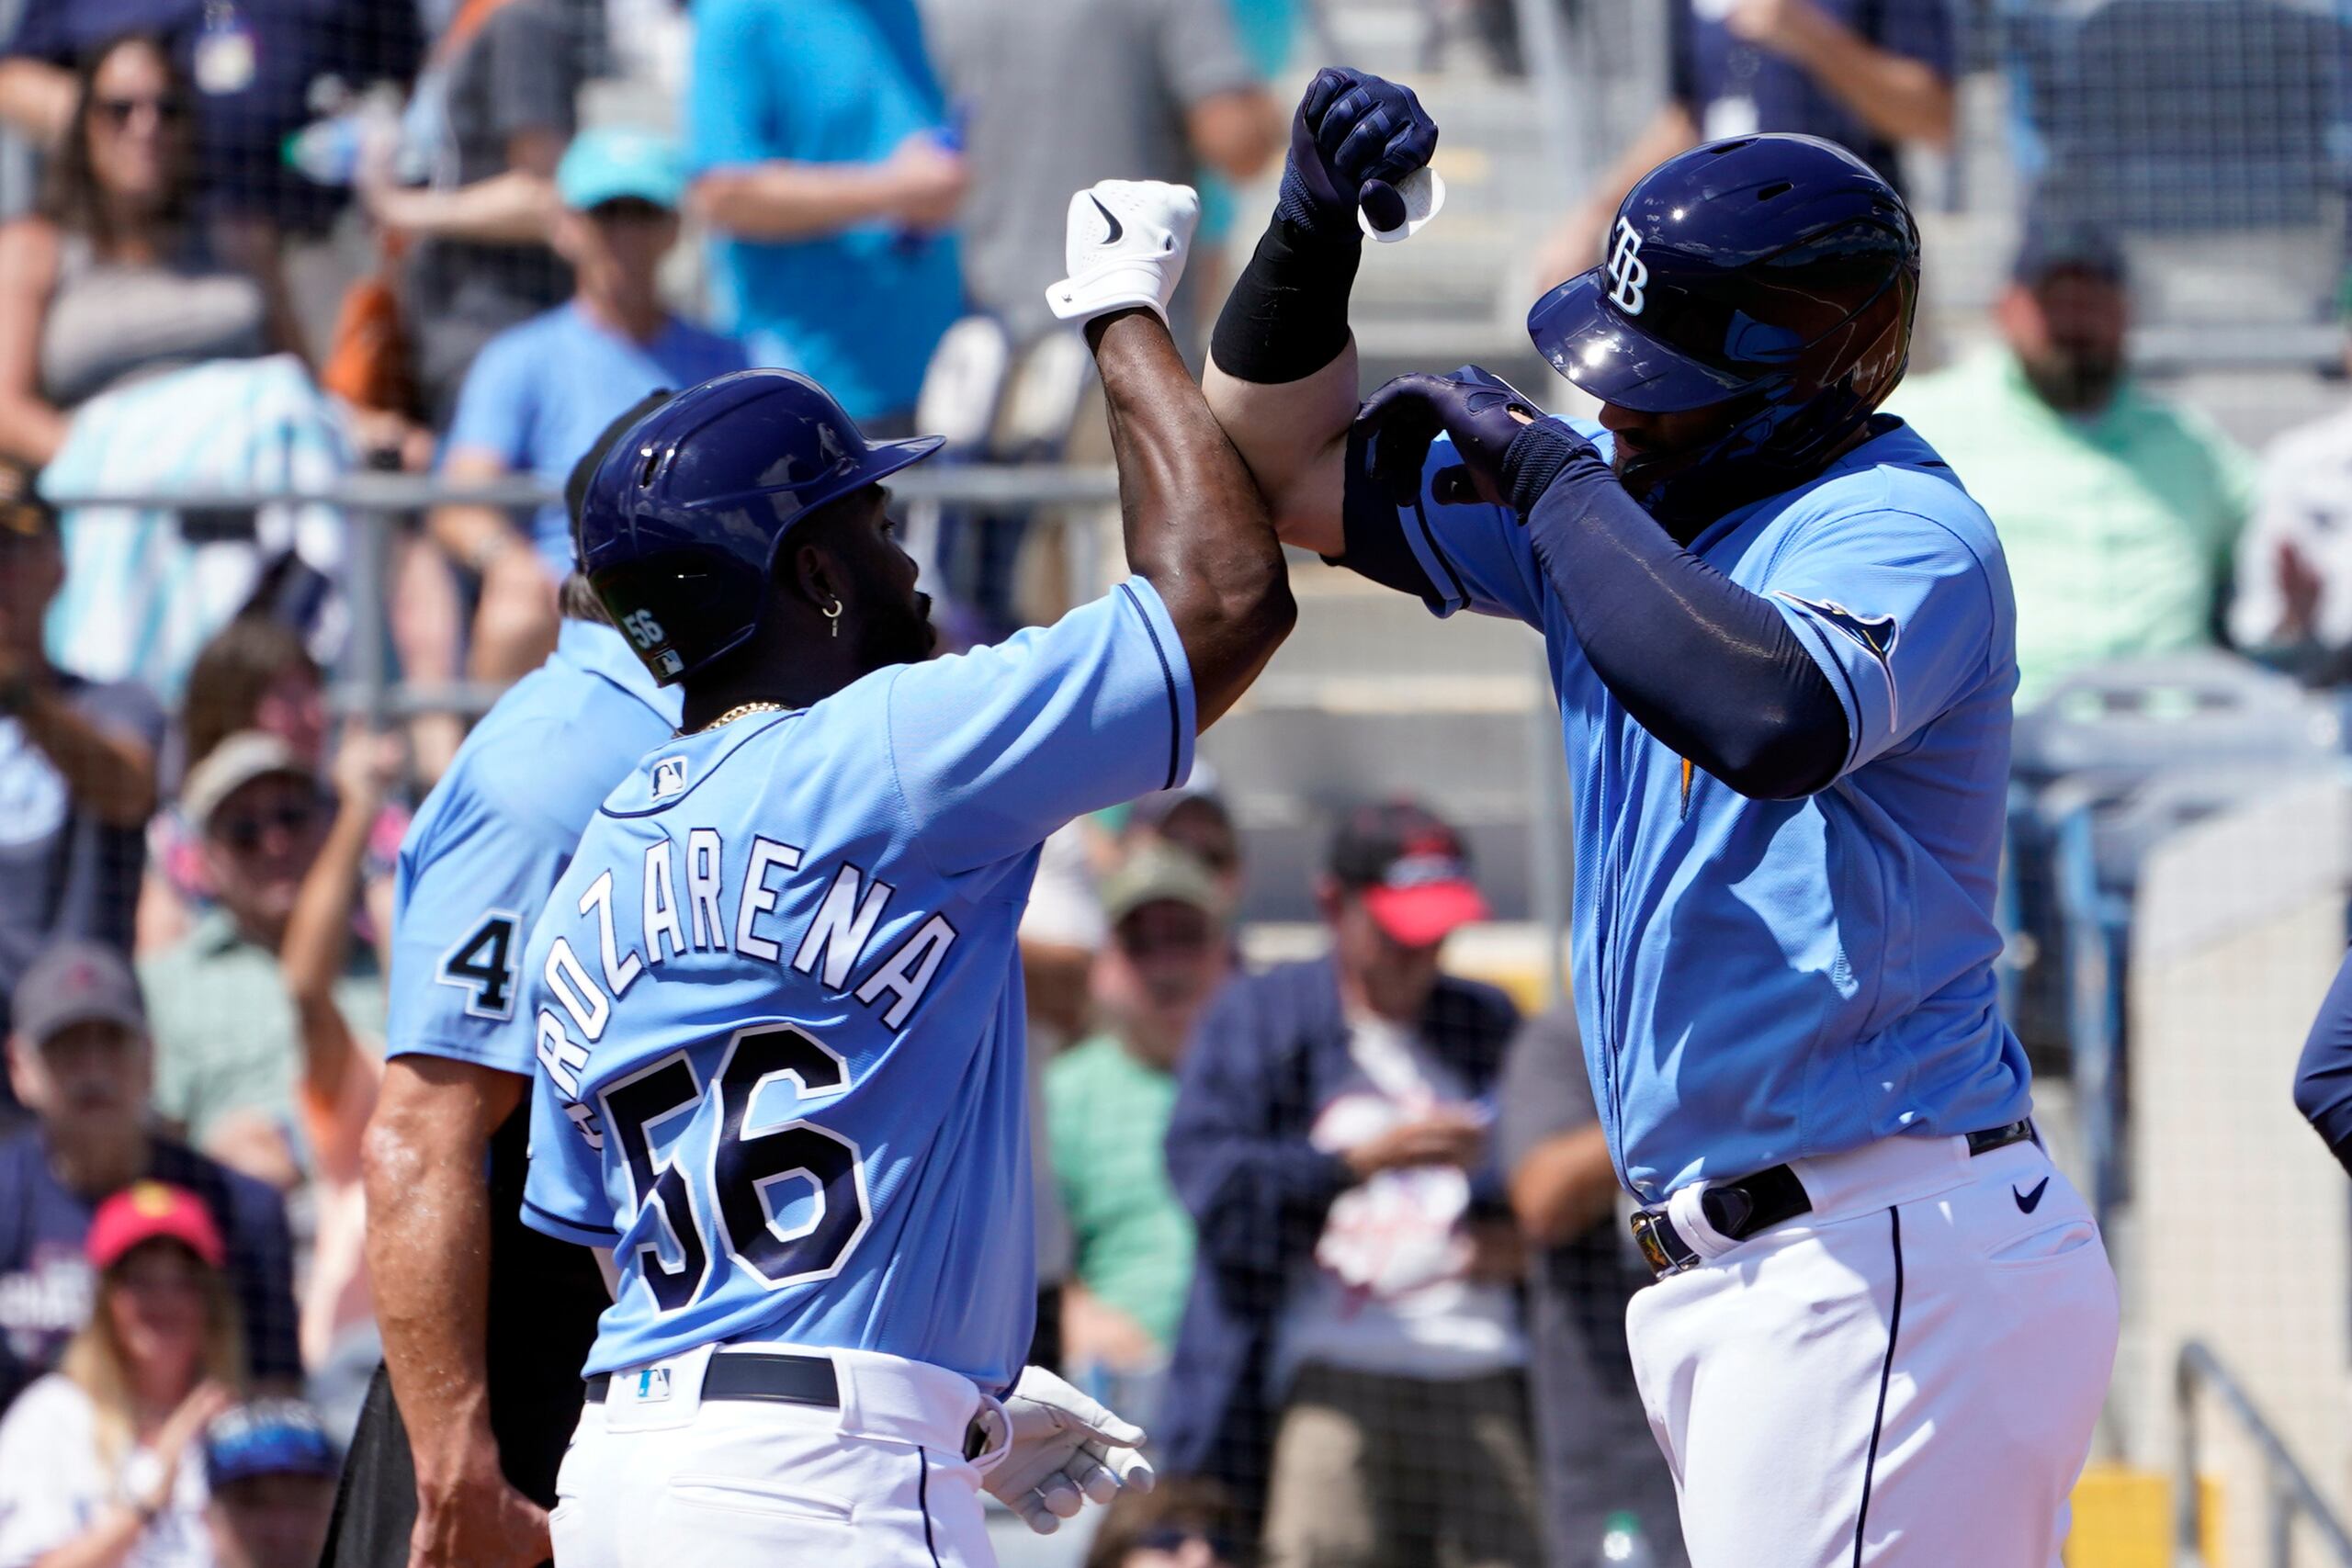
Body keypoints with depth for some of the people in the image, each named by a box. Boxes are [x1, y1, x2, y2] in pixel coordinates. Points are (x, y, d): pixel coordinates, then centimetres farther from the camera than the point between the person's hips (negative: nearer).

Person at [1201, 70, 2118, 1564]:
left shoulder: (1901, 531, -13)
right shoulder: (1638, 500, 14)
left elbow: (1773, 719, -35)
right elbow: (1292, 472, 21)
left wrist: (1555, 476, -23)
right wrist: (1315, 225, 2)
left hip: (1885, 1269, -9)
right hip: (1741, 1270, 10)